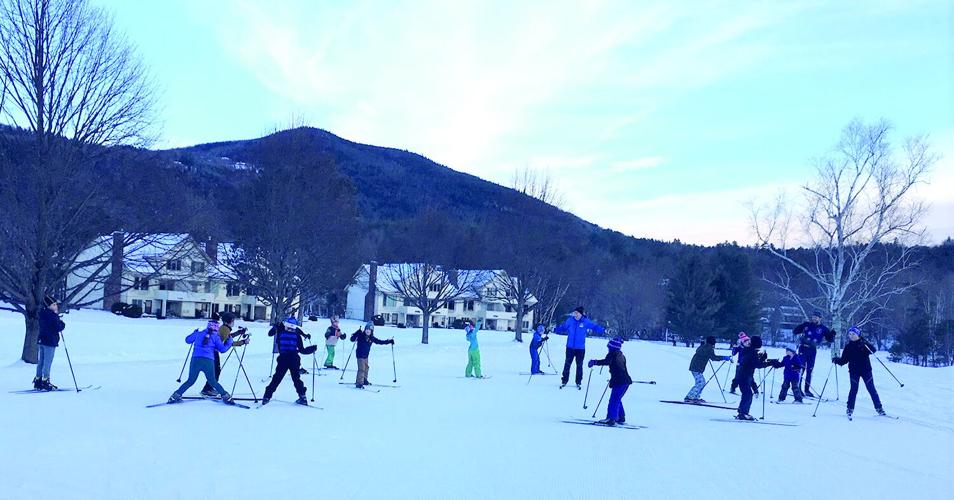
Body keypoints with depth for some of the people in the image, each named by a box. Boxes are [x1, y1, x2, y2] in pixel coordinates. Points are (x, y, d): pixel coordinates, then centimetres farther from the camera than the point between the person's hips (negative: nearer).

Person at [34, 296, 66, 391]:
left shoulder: (42, 313, 10)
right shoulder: (53, 315, -16)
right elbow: (58, 328, -18)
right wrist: (62, 324, 1)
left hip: (41, 340, 9)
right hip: (50, 342, -9)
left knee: (40, 362, 14)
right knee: (47, 363, -4)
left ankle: (38, 381, 19)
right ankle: (45, 382, -3)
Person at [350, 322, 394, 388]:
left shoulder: (371, 338, 3)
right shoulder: (360, 336, -12)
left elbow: (380, 342, 11)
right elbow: (352, 339, -16)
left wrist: (389, 341, 9)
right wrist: (357, 334, -32)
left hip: (366, 355, 8)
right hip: (360, 355, -7)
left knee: (366, 368, 21)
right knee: (361, 369, -13)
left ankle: (364, 380, 38)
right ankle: (359, 383, -11)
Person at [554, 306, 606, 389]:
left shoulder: (585, 321, -6)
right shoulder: (570, 320, -2)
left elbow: (595, 327, -4)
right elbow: (562, 327, 8)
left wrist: (604, 330, -15)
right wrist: (554, 329, -2)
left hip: (580, 348, -1)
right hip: (570, 347, 1)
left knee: (579, 365, 7)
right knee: (567, 364, 5)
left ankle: (579, 382, 20)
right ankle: (564, 381, 15)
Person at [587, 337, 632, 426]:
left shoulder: (613, 354, -7)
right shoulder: (621, 355, 19)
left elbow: (607, 361, -25)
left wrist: (595, 362, -21)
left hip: (619, 381, -10)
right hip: (626, 380, 10)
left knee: (614, 400, -11)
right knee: (617, 399, 19)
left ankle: (611, 419, -16)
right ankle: (621, 417, 24)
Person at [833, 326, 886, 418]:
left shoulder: (864, 343, 2)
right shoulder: (848, 347, 8)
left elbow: (873, 350, -13)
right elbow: (844, 360, 7)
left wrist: (867, 346, -31)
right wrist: (837, 360, -11)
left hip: (866, 370, -1)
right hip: (854, 371, 1)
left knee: (871, 389, 1)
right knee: (854, 389, -3)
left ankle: (879, 408, 8)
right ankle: (850, 409, 5)